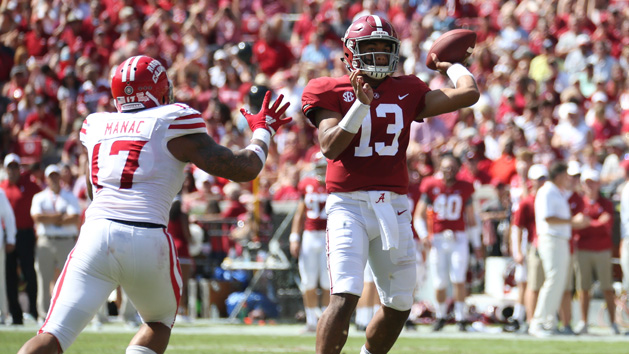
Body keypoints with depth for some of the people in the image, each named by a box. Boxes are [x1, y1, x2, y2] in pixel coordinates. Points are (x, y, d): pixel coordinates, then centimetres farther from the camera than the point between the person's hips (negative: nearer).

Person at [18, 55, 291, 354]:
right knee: (159, 323, 25)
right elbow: (245, 169, 4)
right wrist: (263, 131, 23)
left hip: (95, 236, 2)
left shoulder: (97, 126, 18)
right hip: (147, 240, -2)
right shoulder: (171, 124, 5)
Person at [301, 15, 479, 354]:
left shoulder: (407, 91, 11)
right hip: (349, 203, -5)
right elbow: (330, 147, -11)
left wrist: (451, 65, 22)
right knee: (344, 298, -20)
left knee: (399, 306, 9)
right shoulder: (332, 92, 1)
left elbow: (468, 93, 6)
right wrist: (361, 104, -19)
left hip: (393, 207, 5)